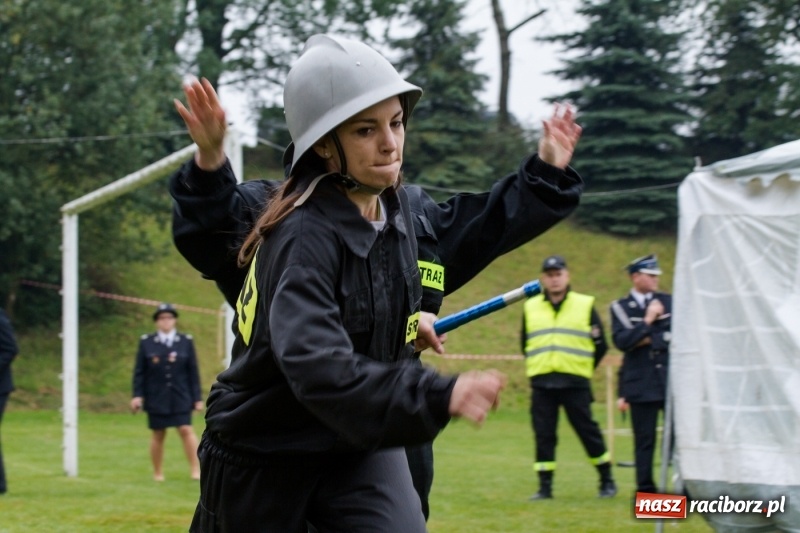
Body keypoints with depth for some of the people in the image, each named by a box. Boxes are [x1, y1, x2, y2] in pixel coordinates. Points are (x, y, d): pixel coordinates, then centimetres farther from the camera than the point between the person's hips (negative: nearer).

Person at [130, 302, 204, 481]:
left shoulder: (186, 341, 5)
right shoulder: (146, 342, 4)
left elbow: (193, 371, 4)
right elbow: (139, 371, 3)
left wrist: (197, 398, 1)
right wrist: (137, 395, -6)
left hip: (181, 398, 0)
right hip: (156, 398, 0)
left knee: (186, 430, -9)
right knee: (158, 435, 5)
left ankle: (196, 469, -6)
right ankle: (158, 473, 14)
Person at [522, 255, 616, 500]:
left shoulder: (585, 305, 4)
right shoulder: (531, 307, 11)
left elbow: (600, 345, 9)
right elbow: (526, 345, 21)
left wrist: (583, 368, 9)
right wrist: (537, 366, 13)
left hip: (575, 383, -2)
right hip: (541, 384, 2)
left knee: (587, 430, -1)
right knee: (543, 435, 1)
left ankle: (607, 481, 11)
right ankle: (545, 487, 6)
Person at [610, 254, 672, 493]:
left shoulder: (668, 302, 10)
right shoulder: (620, 307, 4)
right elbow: (621, 341, -9)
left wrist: (648, 340, -7)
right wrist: (647, 321, -13)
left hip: (671, 381, 1)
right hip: (641, 384, -1)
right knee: (644, 439, 1)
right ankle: (645, 490, 8)